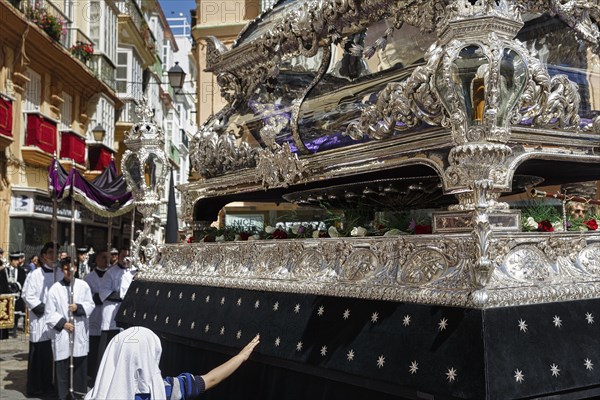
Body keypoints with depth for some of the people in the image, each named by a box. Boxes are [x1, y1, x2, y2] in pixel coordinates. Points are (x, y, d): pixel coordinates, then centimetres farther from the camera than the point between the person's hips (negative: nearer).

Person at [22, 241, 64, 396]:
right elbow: (28, 296, -5)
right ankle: (36, 387, 8)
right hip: (40, 320, -3)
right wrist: (43, 309, -10)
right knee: (39, 354, 0)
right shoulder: (35, 275, -3)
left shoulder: (61, 274, 6)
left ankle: (50, 385, 16)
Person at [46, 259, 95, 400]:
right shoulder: (55, 288, -2)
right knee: (62, 365, 1)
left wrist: (78, 307, -13)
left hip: (80, 331, 1)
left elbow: (90, 305, 4)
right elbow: (50, 313, -1)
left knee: (80, 363, 7)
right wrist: (62, 323, -11)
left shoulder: (83, 286, 2)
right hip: (61, 332, -1)